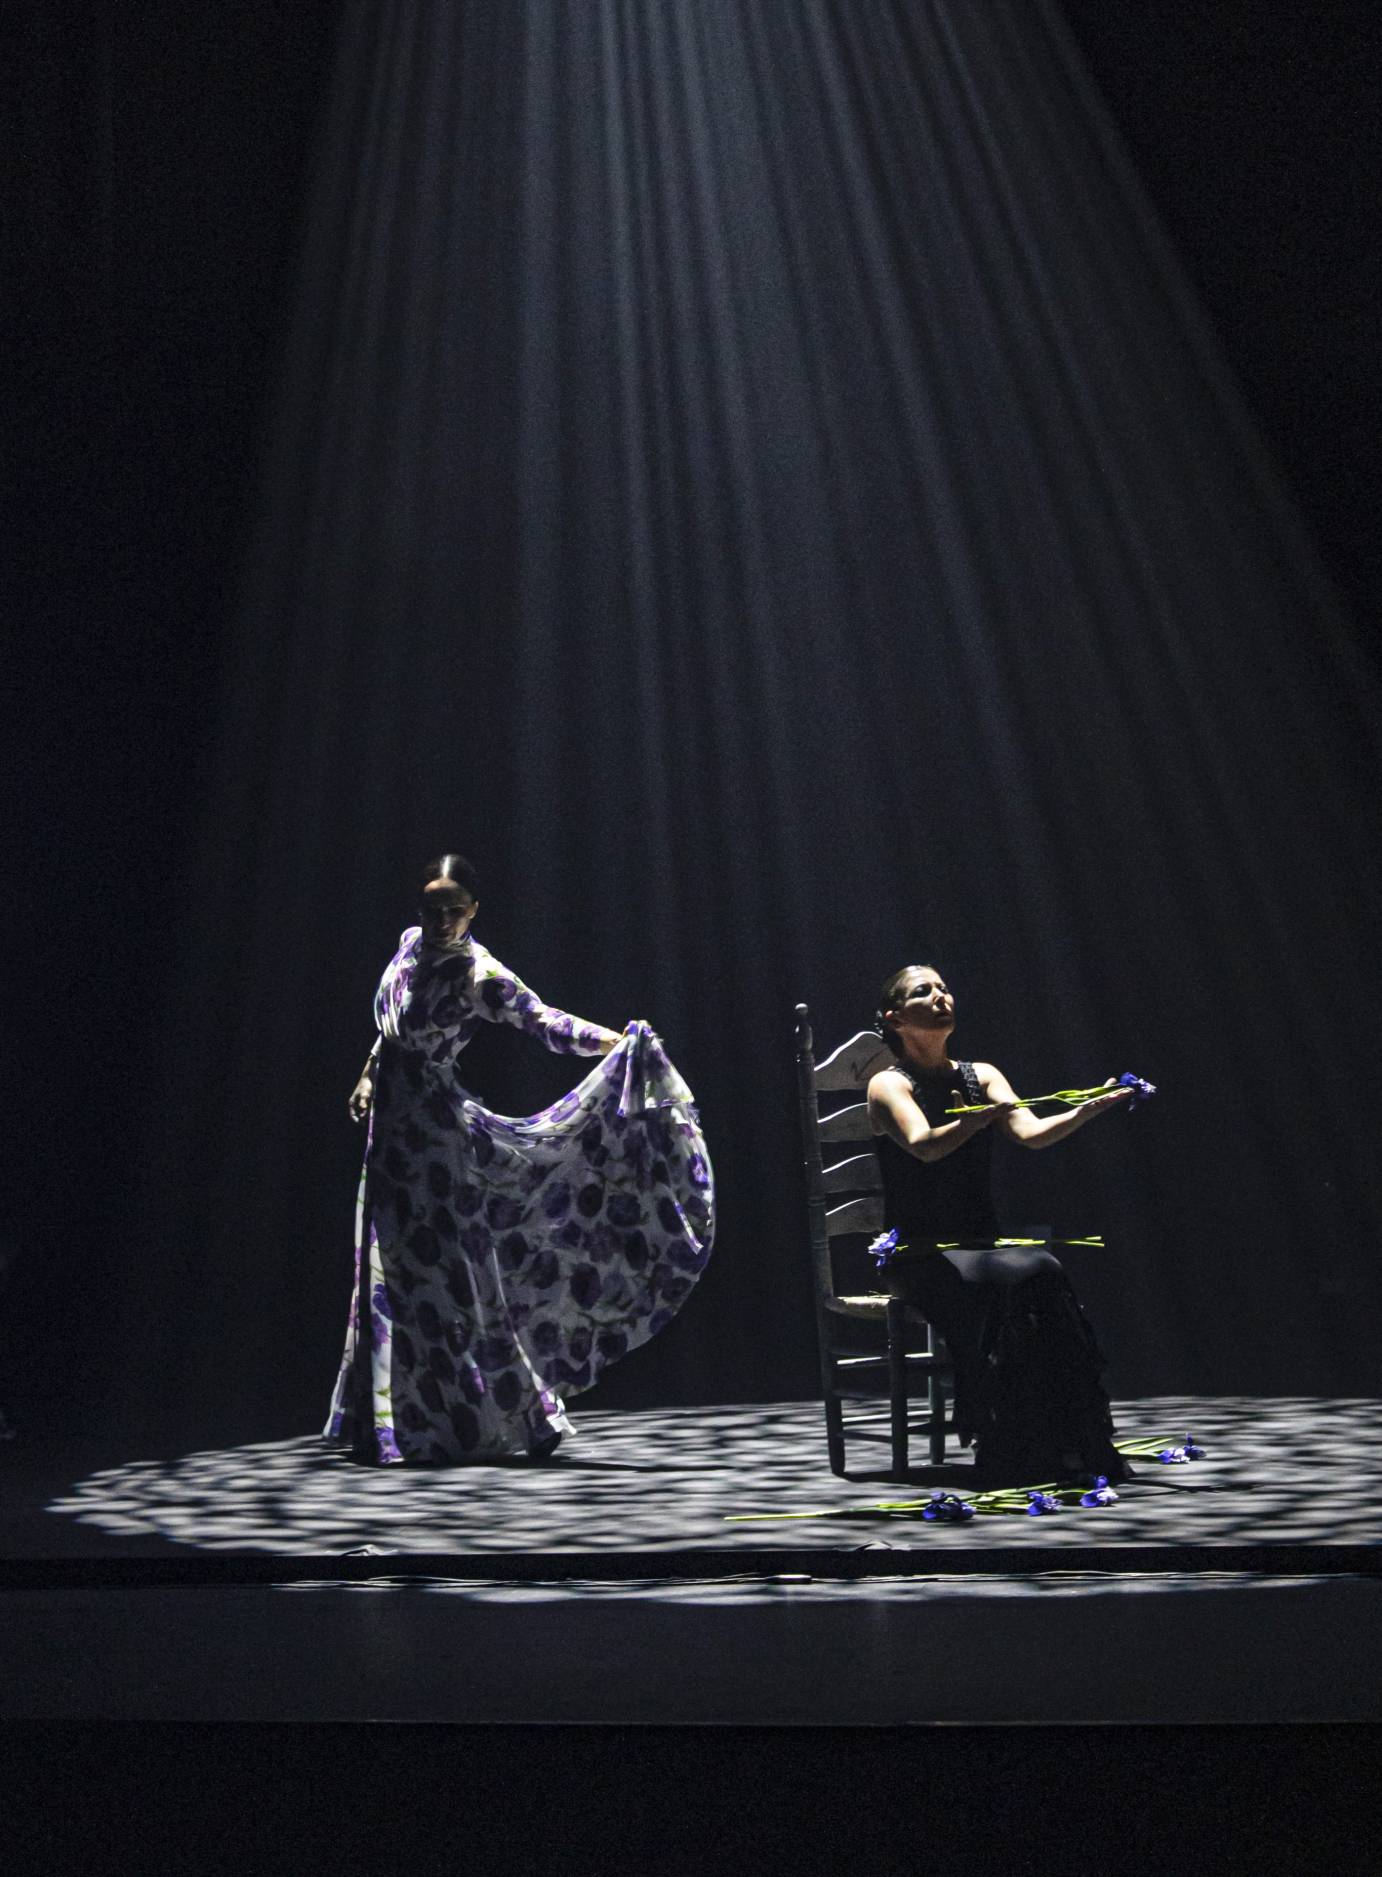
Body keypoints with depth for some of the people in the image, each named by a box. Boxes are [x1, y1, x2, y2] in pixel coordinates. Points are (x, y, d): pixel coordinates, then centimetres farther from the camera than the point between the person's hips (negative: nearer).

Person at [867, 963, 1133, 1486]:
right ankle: (1017, 1456, -25)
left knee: (1044, 1273, -28)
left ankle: (1080, 1447, -24)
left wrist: (1091, 1108, -22)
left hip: (982, 1244, 4)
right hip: (919, 1253, -4)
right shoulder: (889, 1085, -1)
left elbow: (1032, 1133, -4)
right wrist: (990, 1112, -39)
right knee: (1020, 1282, -31)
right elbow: (926, 1146, -22)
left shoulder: (980, 1075, 14)